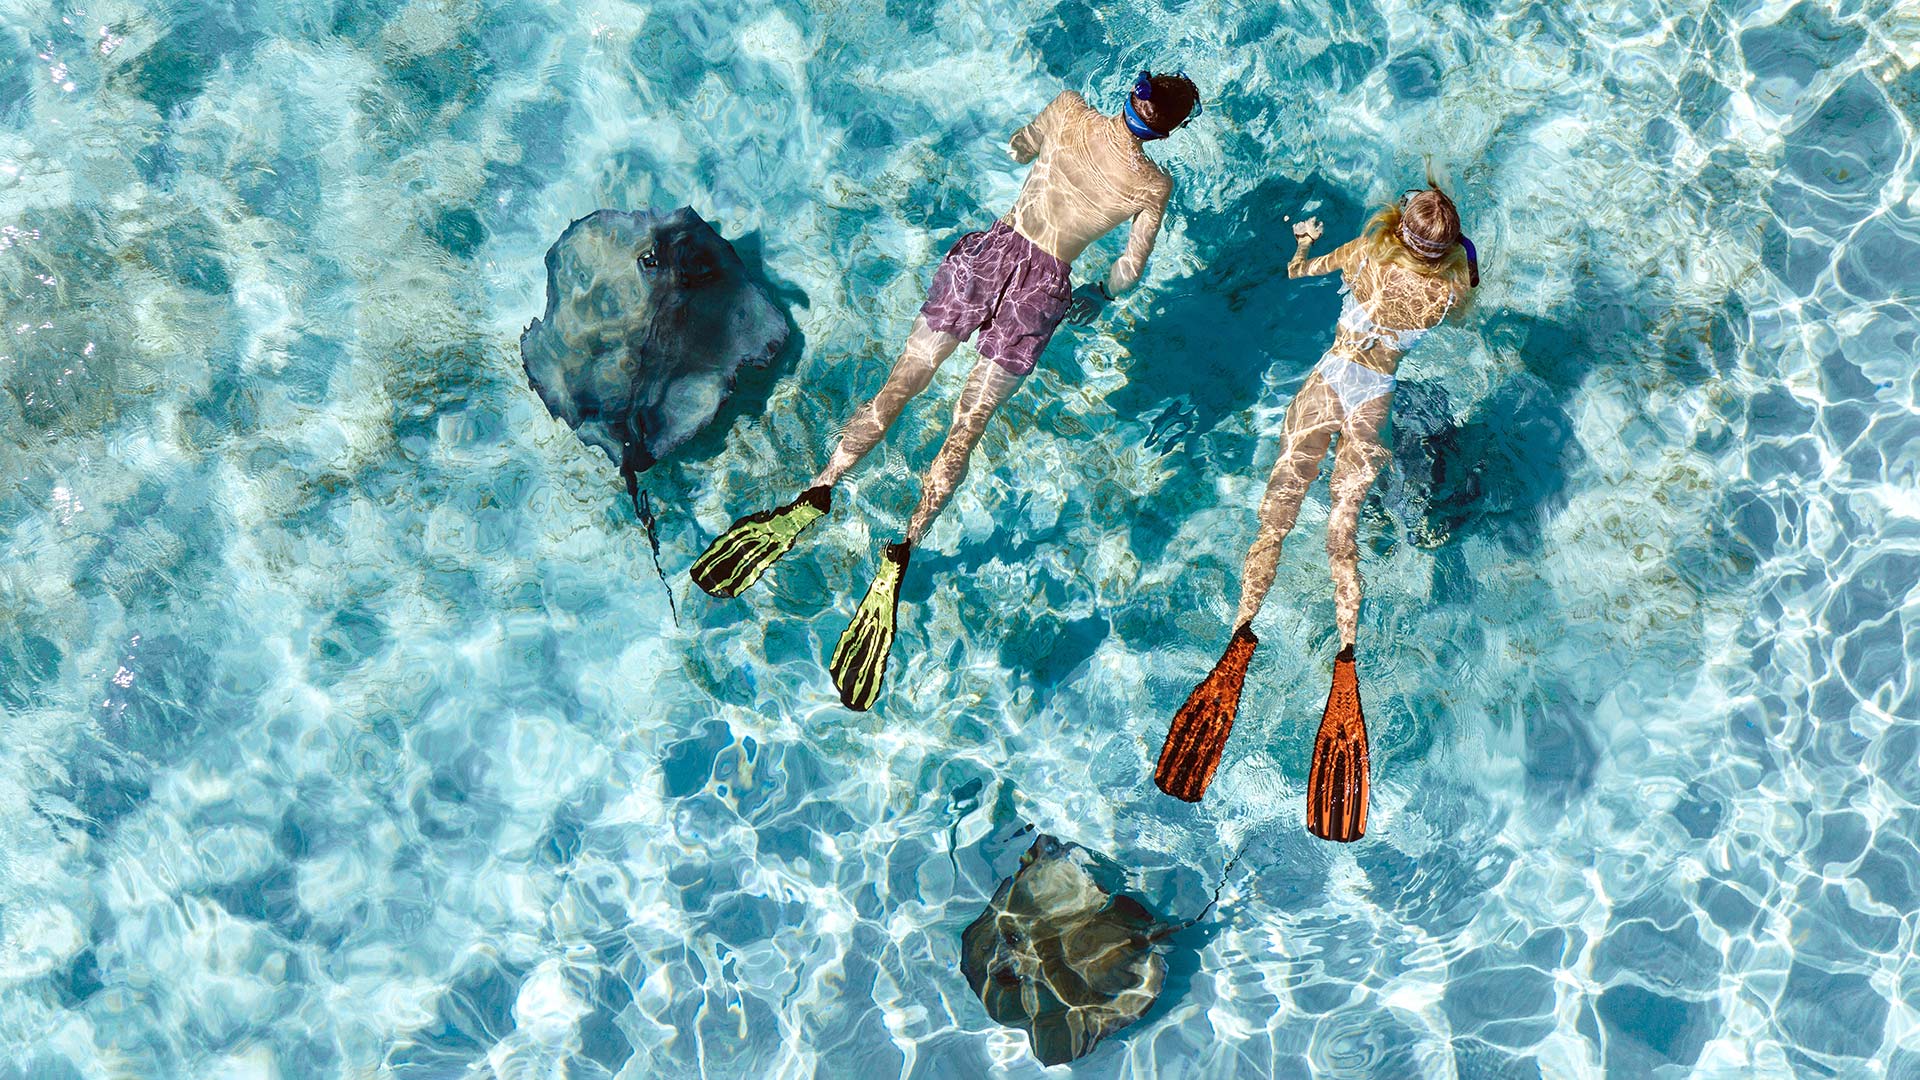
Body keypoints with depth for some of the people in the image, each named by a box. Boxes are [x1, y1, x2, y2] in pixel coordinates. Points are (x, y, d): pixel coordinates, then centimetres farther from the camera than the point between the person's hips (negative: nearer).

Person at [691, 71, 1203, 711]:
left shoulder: (1071, 110, 7)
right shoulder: (1156, 185, 3)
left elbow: (1017, 150, 26)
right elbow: (1132, 268, 12)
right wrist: (1099, 297, 32)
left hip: (992, 251, 1)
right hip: (1043, 290, -1)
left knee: (900, 384, 4)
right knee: (968, 424, 0)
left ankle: (816, 495, -9)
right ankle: (900, 552, -12)